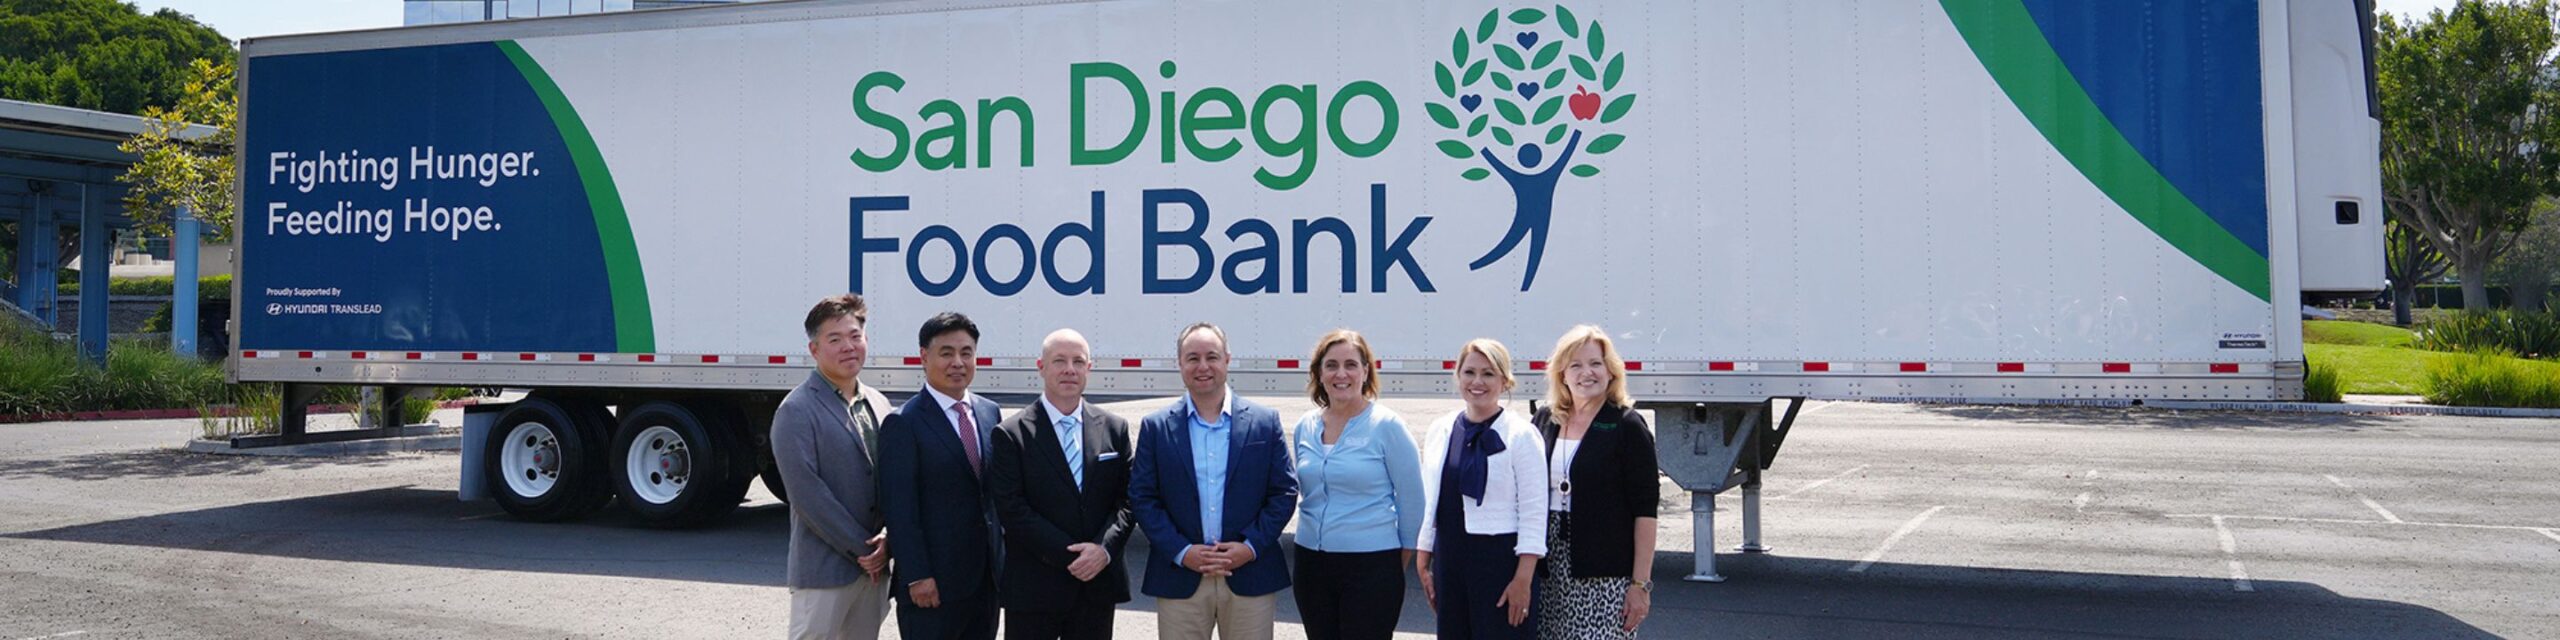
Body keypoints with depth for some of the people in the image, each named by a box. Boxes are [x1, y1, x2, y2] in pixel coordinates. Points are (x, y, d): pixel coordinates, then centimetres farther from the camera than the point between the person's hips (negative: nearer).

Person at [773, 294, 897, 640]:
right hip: (823, 570, -6)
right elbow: (807, 493, -15)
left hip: (874, 565, 6)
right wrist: (861, 549, -13)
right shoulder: (797, 411, -9)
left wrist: (887, 541, -6)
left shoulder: (878, 404, 12)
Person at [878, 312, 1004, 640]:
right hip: (933, 584, -6)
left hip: (985, 576, 6)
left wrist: (1000, 559, 10)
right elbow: (899, 509, -13)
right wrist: (917, 577, -16)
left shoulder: (989, 412, 10)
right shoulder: (903, 424, -10)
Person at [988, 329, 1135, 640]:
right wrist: (1070, 556, -14)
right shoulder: (1011, 434, -4)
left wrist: (1104, 548, -12)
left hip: (1098, 585, 3)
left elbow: (1127, 500, 5)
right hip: (1034, 588, -3)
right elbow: (1011, 510, -10)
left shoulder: (1114, 429, 7)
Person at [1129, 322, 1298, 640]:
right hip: (1179, 578, 0)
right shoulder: (1156, 427, 4)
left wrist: (1252, 547, -9)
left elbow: (1284, 492, 3)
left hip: (1250, 575, 0)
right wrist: (1181, 552, -10)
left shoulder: (1265, 422, 3)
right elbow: (1142, 498, 1)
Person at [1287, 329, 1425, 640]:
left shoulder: (1387, 425, -8)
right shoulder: (1305, 427, 5)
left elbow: (1412, 499, -4)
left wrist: (1399, 563, 2)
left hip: (1372, 566, -5)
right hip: (1311, 564, 5)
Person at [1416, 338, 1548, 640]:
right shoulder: (1439, 430, 8)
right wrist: (1423, 564, 12)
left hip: (1501, 561, -5)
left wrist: (1523, 579, -13)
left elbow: (1534, 512, -9)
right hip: (1450, 561, 5)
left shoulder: (1521, 434, -7)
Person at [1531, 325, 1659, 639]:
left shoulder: (1627, 426, -3)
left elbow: (1645, 510, -6)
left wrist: (1641, 582, -10)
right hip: (1550, 574, 4)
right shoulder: (1544, 422, 10)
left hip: (1605, 578, -4)